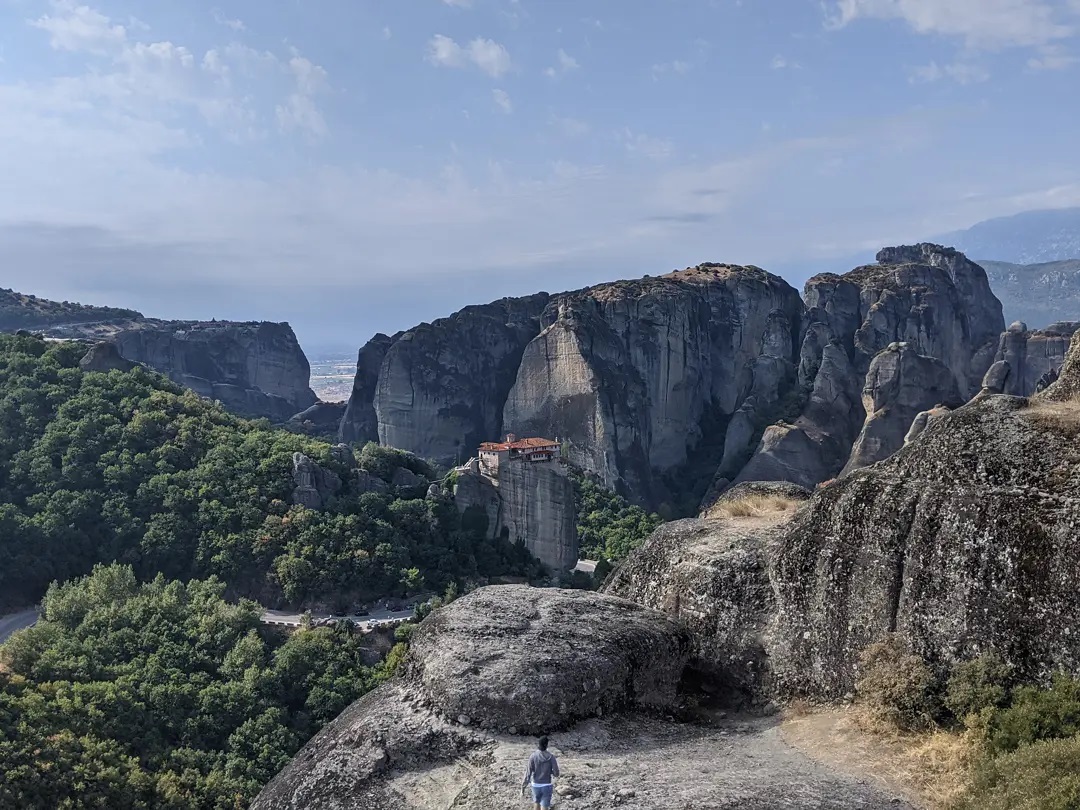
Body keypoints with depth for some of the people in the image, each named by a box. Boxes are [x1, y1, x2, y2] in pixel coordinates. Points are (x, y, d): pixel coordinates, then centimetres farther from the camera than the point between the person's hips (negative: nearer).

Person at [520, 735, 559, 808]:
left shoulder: (533, 756, -13)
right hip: (546, 786, -1)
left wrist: (523, 788, -9)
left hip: (536, 785, 1)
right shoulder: (551, 757, -11)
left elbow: (528, 773, -14)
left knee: (537, 803, 28)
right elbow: (556, 773, -8)